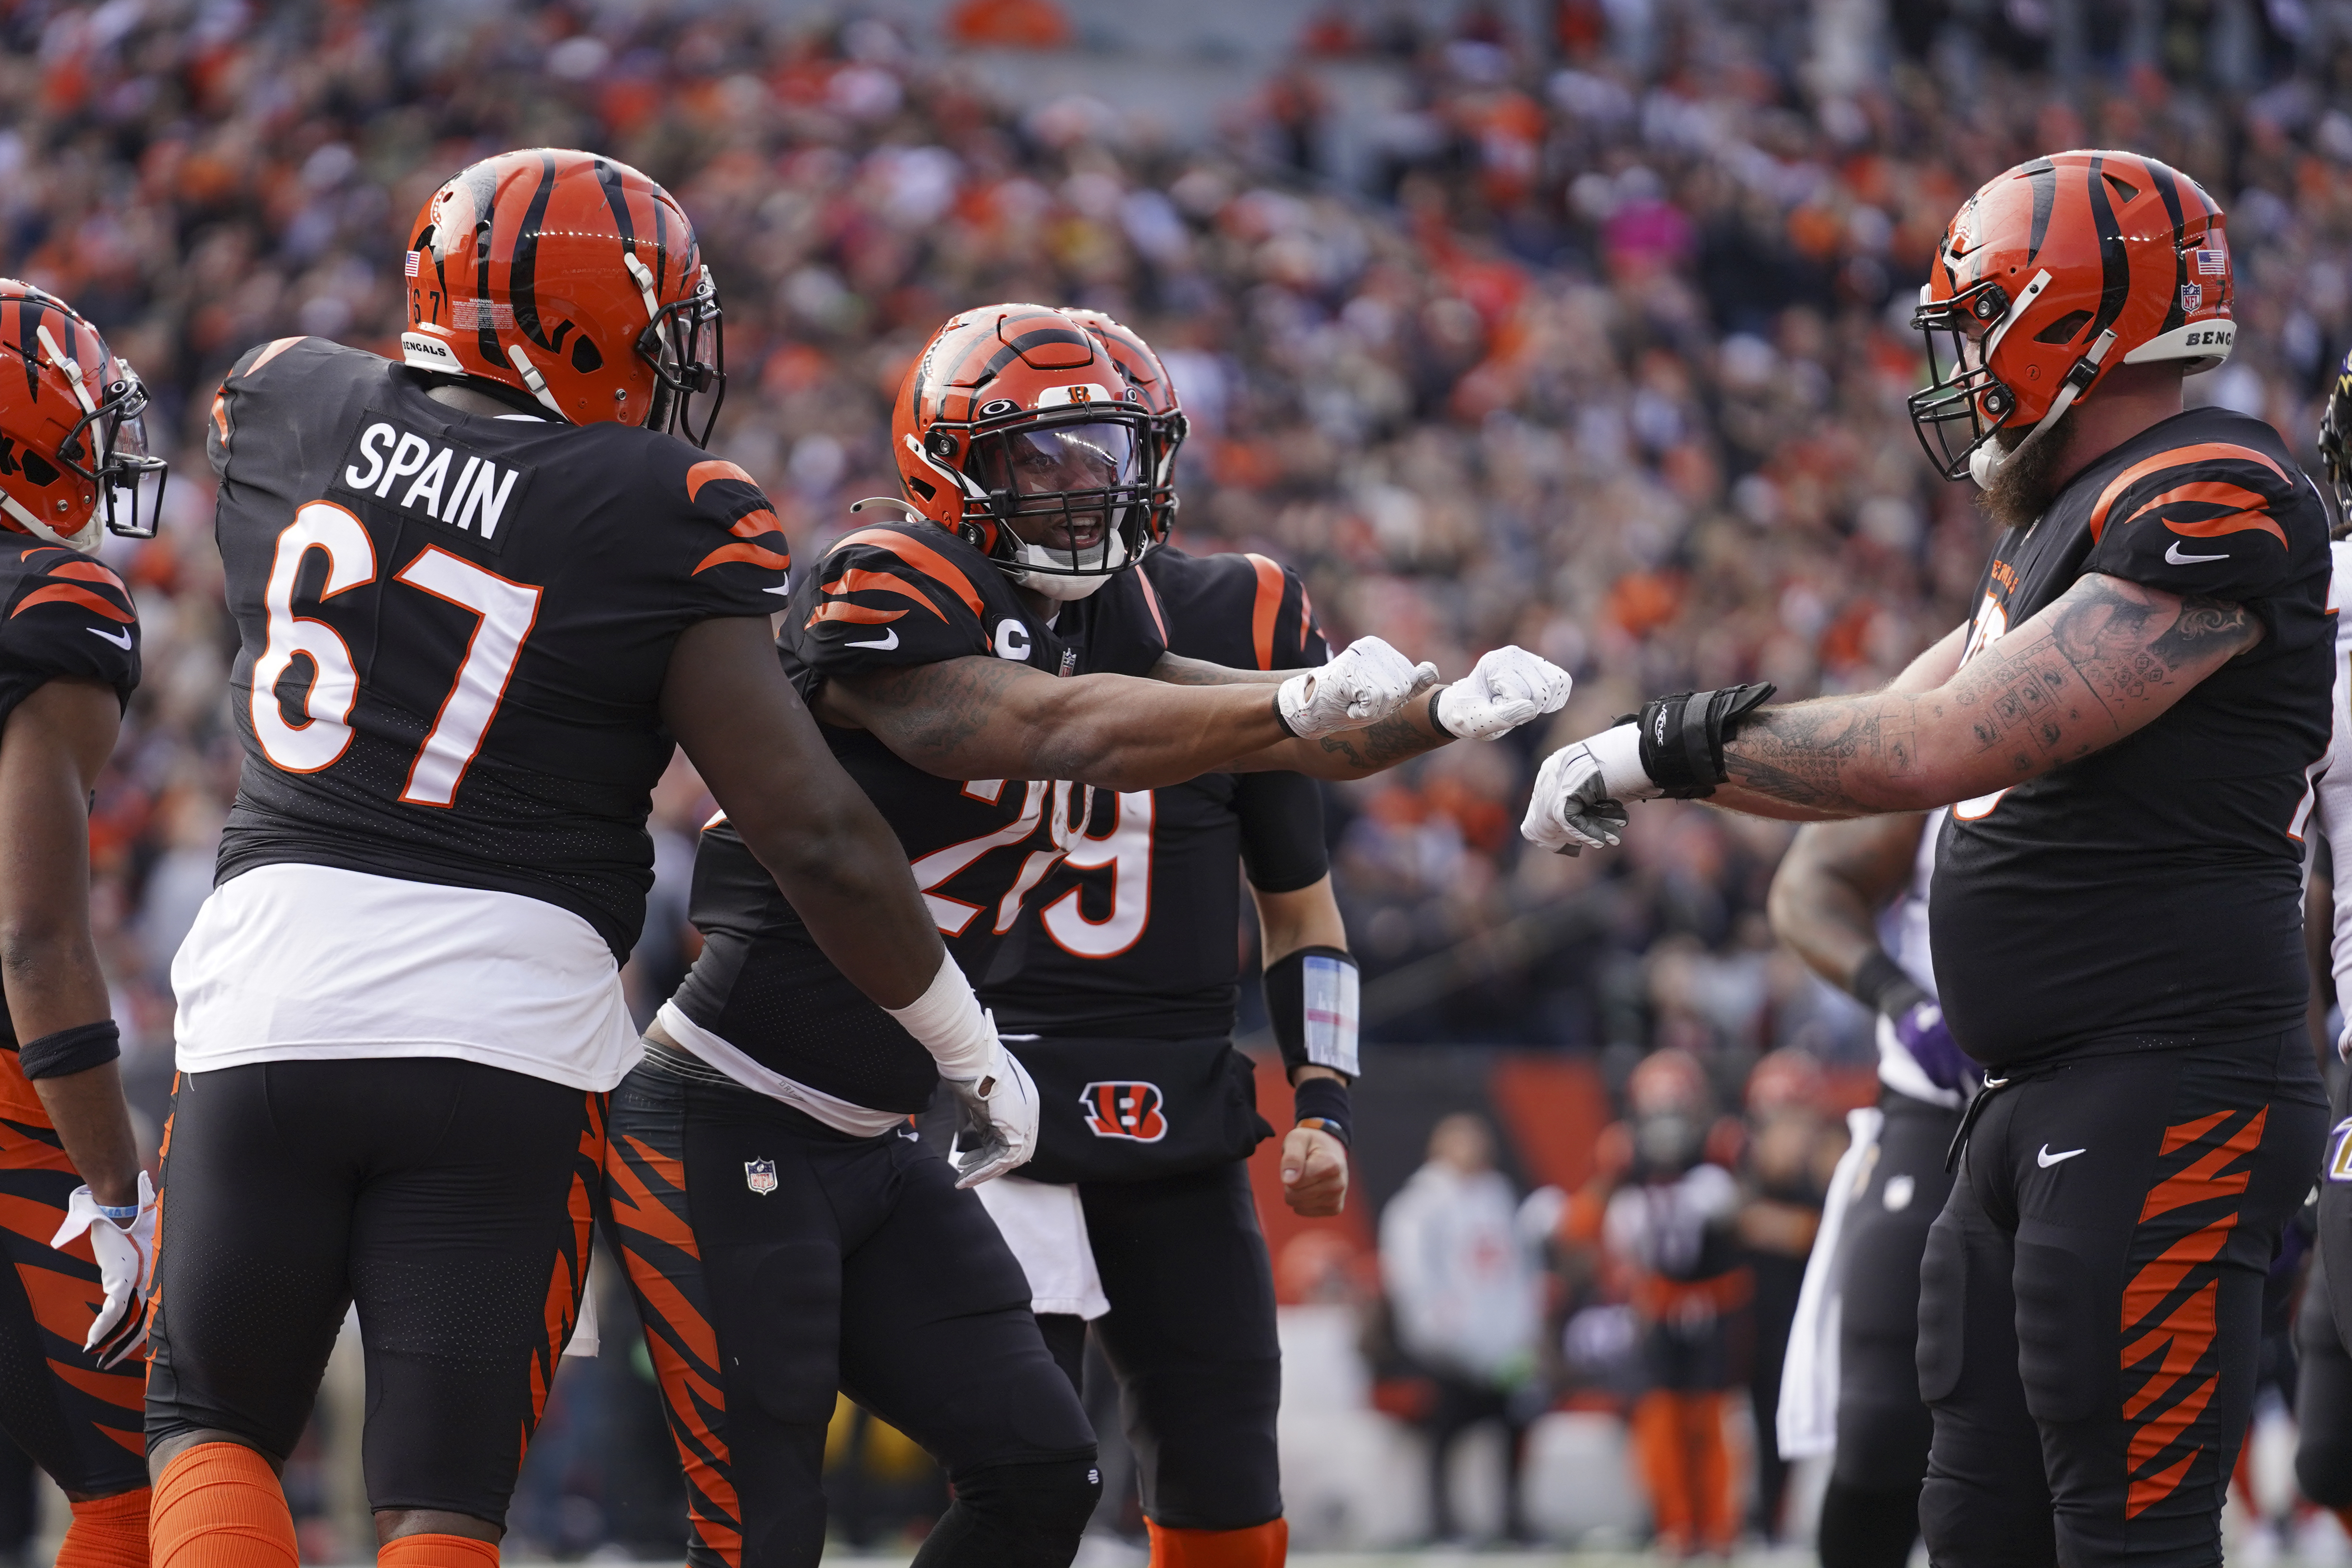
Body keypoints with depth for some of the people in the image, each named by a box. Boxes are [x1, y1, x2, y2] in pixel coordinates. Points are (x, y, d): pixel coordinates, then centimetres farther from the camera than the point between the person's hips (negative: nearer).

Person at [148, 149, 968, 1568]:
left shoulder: (285, 406, 5)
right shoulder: (663, 525, -6)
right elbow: (815, 832, -8)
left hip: (271, 995, 3)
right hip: (512, 1022, -3)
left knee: (215, 1427, 17)